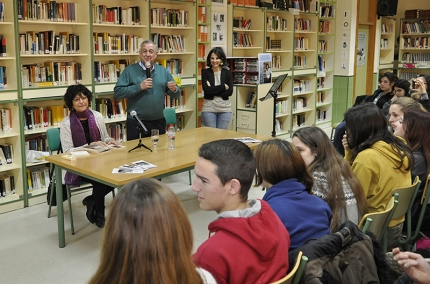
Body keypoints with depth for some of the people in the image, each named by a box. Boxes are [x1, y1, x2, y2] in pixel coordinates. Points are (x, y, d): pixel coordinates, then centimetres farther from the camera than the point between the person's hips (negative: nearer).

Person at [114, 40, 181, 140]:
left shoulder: (163, 71, 9)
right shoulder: (130, 70, -2)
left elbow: (176, 94, 13)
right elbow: (117, 92, -10)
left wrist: (174, 89, -10)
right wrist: (139, 87, -18)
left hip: (159, 122, 4)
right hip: (136, 123, -3)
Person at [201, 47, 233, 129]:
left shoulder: (227, 72, 3)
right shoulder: (205, 72, 1)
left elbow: (230, 91, -7)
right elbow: (206, 89, -12)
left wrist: (212, 90, -12)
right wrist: (223, 86, -9)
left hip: (225, 108, 1)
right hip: (209, 108, -1)